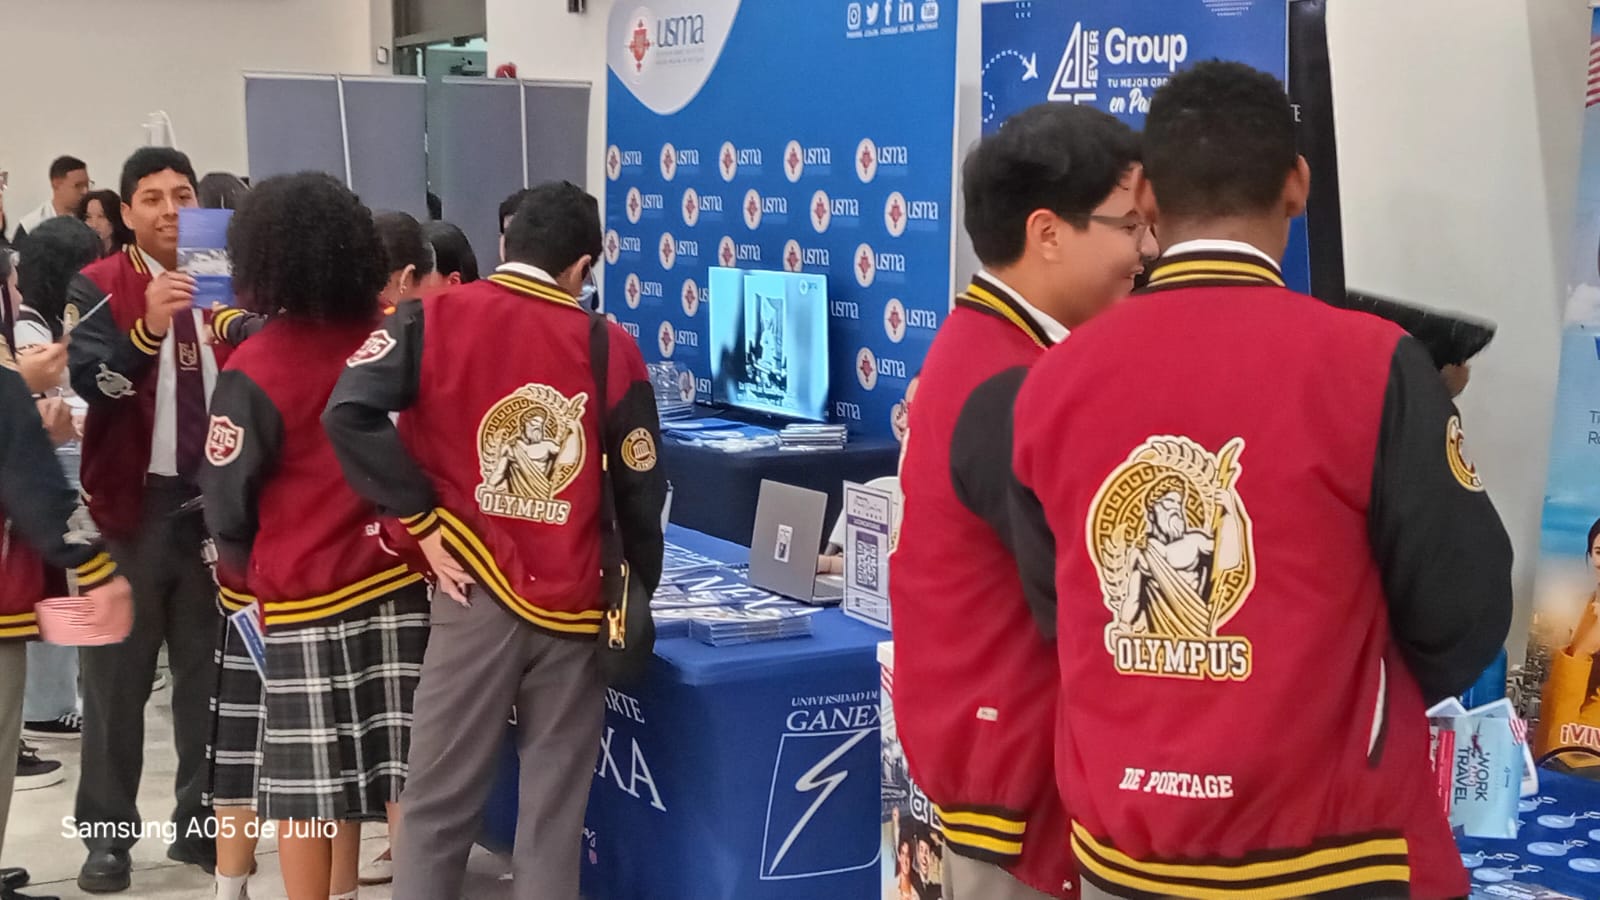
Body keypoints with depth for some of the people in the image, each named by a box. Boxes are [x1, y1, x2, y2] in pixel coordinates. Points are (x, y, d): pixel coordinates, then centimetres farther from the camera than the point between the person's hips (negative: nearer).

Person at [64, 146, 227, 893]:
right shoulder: (98, 287, -2)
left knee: (212, 674, 10)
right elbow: (85, 382, -18)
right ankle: (107, 836, 13)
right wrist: (147, 329, -33)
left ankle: (202, 823, 21)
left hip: (216, 501, 3)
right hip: (133, 504, -3)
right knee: (117, 679, 3)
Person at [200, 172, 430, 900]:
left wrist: (247, 567, 10)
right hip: (397, 577, 4)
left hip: (304, 592, -4)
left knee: (308, 780, 7)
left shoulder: (254, 369, -13)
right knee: (402, 764, 10)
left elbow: (227, 502, -8)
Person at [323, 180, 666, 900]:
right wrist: (638, 595, 19)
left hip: (477, 593, -1)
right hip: (575, 604, 1)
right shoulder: (610, 347, 1)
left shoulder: (436, 319, -2)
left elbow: (349, 414, -15)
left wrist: (422, 519, -6)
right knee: (553, 816, 8)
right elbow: (639, 492, 5)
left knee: (437, 804, 8)